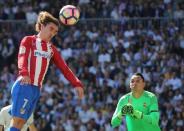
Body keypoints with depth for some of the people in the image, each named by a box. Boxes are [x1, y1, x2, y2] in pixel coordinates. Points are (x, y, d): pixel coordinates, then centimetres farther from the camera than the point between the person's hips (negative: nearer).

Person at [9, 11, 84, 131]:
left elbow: (64, 68, 15)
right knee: (17, 120, -15)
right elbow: (22, 58, -14)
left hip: (37, 90, 6)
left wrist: (77, 84, 1)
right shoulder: (28, 40, 3)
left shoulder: (52, 49, 20)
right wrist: (24, 73, -35)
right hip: (24, 86, -6)